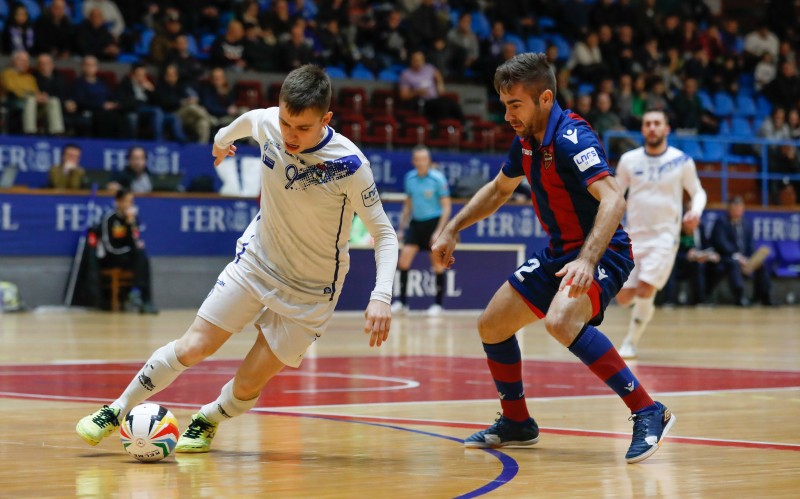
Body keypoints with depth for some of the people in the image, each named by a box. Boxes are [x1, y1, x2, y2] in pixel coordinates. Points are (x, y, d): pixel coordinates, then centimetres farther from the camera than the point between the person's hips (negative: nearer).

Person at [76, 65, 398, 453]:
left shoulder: (350, 165, -27)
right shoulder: (266, 123, -16)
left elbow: (384, 233, -17)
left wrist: (381, 296, -31)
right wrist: (222, 139, 32)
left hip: (310, 291, -3)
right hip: (256, 260, 3)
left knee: (247, 385, -3)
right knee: (192, 348, 1)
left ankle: (207, 420, 30)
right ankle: (117, 411, 19)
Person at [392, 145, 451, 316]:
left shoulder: (438, 179, -11)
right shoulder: (409, 178, 3)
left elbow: (446, 207, -9)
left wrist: (439, 231, -17)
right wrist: (401, 227, 12)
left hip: (434, 222, -4)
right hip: (415, 223, 4)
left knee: (437, 263, -1)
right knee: (404, 257, -7)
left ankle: (438, 303, 10)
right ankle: (402, 301, 1)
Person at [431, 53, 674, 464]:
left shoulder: (569, 137, -23)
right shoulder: (526, 139, 5)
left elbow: (613, 201, -34)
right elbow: (499, 189, 24)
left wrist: (587, 261, -45)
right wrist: (452, 229, 17)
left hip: (601, 251, -9)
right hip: (557, 252, 9)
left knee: (560, 321, -35)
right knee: (491, 325, 11)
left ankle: (648, 412, -29)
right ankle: (516, 423, 31)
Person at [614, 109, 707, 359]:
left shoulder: (681, 161, -4)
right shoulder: (629, 160, 1)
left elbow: (698, 192, 7)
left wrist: (696, 211, -15)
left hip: (664, 235, -3)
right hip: (634, 235, 3)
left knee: (645, 289, -19)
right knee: (624, 296, 2)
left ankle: (630, 343, -2)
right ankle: (646, 308, 39)